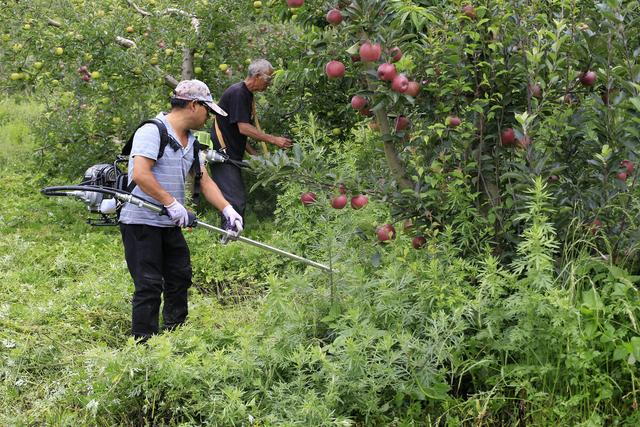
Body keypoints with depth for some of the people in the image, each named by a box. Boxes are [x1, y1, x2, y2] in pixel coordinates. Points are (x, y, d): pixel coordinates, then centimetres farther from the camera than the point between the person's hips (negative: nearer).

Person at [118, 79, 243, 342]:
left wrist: (227, 210, -1)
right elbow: (140, 175, -26)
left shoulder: (190, 142, 14)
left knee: (180, 277, 15)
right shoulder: (152, 131, -16)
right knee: (149, 285, -9)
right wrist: (172, 203, -25)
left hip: (170, 224, 9)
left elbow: (205, 181, 13)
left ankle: (175, 332, 29)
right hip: (141, 222, -9)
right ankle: (143, 342, -2)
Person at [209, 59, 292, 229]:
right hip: (222, 154, -10)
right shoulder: (237, 93, -15)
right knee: (235, 201, -14)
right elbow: (243, 128, -22)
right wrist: (273, 140, -19)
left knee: (239, 200, 11)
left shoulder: (247, 94, 16)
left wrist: (254, 154, 14)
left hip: (232, 155, 10)